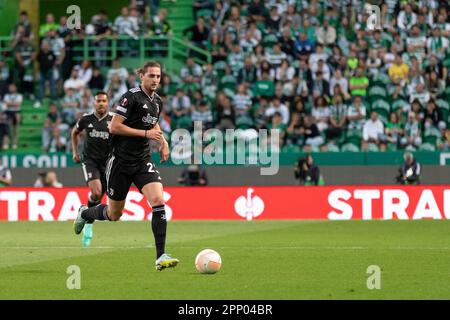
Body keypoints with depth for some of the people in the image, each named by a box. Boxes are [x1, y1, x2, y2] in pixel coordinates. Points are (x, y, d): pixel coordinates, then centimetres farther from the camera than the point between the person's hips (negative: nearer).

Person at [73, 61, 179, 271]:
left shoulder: (157, 101, 8)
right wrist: (145, 133, -21)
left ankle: (161, 257, -20)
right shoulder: (131, 97, -14)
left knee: (158, 201, -19)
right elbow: (114, 127, -19)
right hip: (121, 161, -5)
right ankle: (84, 213, 42)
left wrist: (163, 142, 11)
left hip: (143, 162, 5)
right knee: (114, 215, 7)